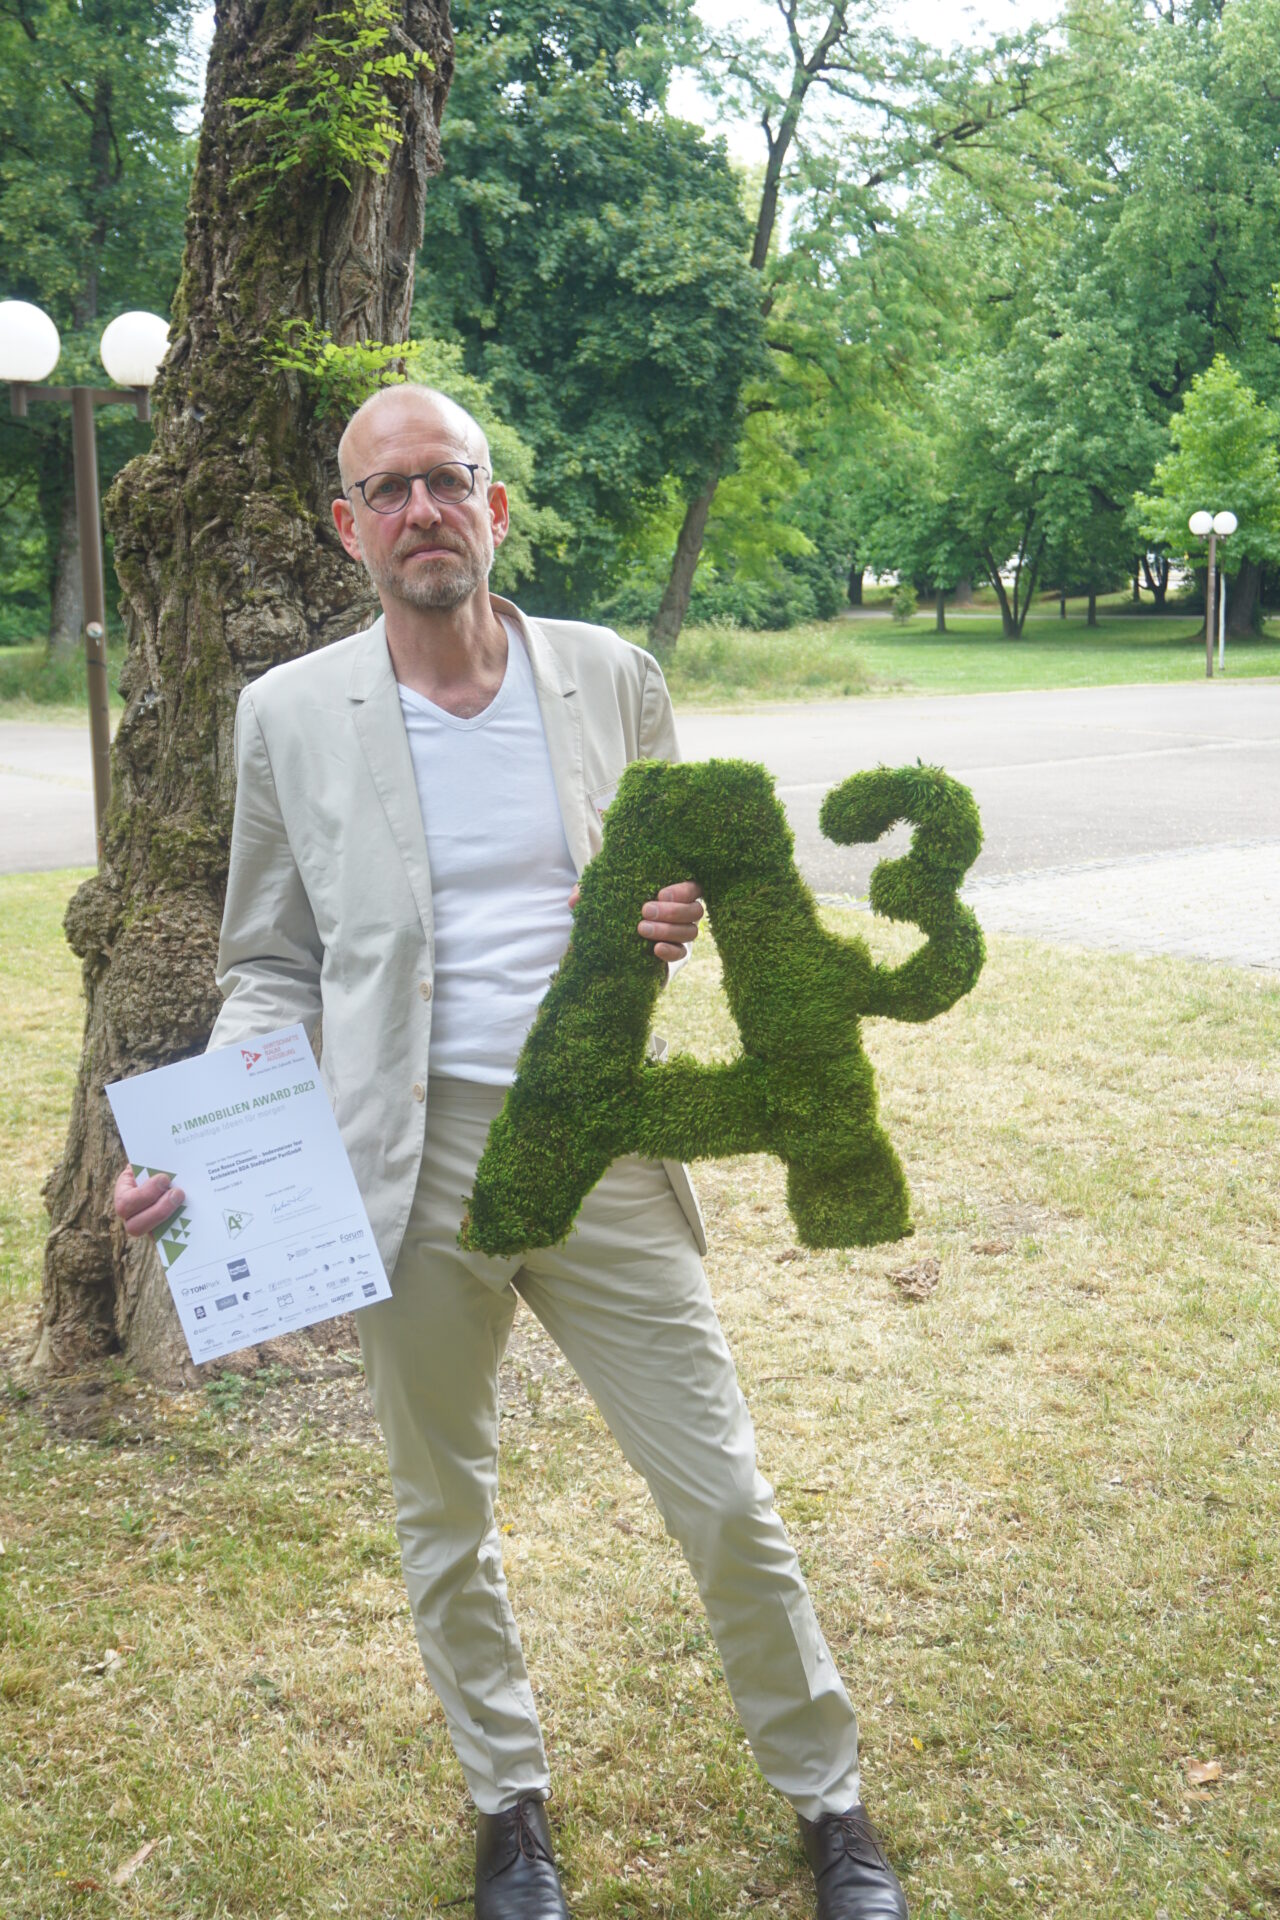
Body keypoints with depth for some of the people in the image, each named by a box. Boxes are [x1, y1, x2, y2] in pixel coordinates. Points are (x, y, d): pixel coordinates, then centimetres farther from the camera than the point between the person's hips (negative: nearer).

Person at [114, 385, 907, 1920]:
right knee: (444, 1519, 16)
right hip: (414, 1161, 1)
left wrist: (686, 920, -11)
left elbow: (688, 877, 14)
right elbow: (272, 966, 6)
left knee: (725, 1501, 6)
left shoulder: (614, 681, 1)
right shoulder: (290, 715, 0)